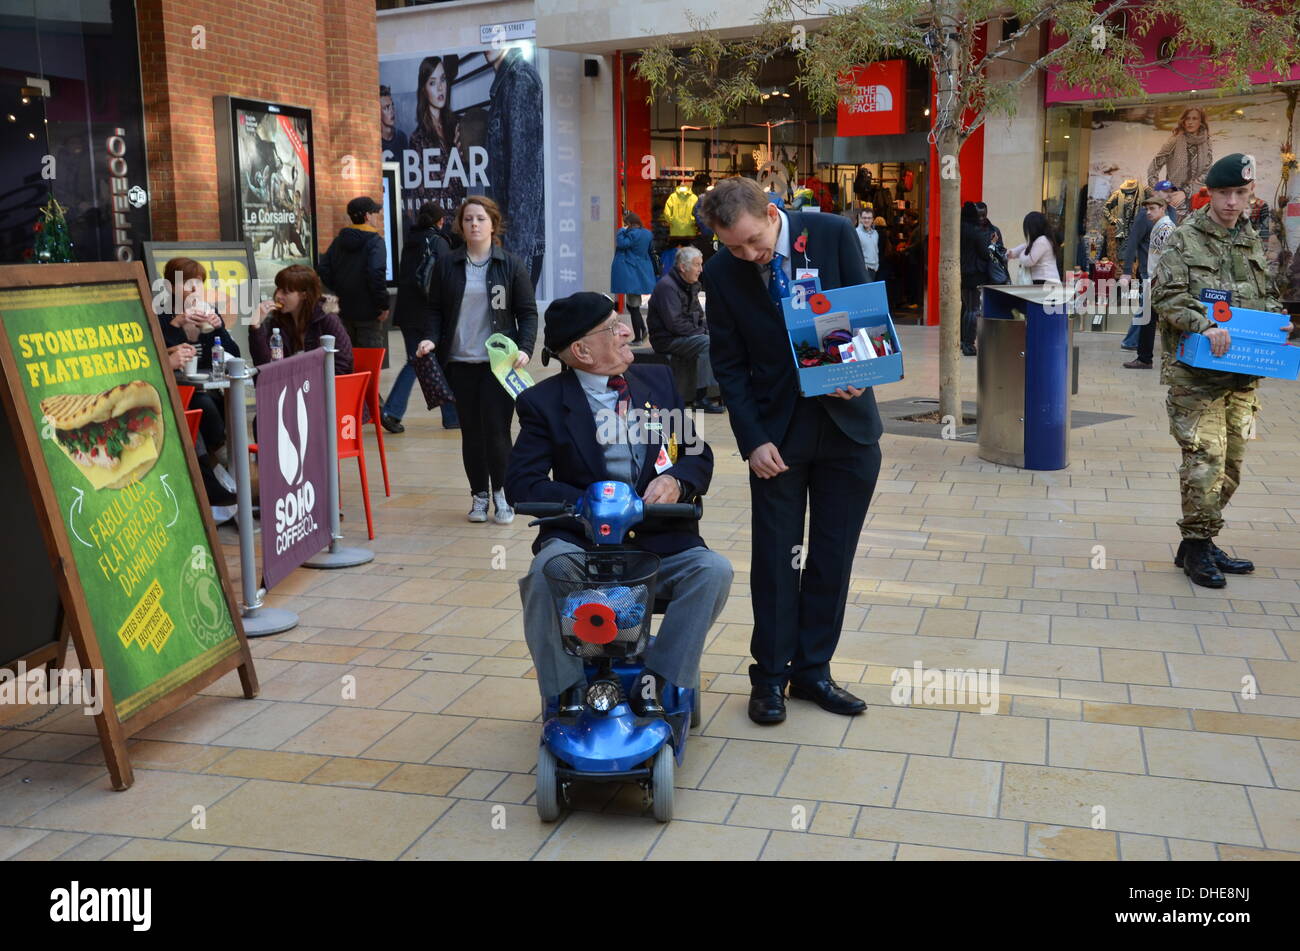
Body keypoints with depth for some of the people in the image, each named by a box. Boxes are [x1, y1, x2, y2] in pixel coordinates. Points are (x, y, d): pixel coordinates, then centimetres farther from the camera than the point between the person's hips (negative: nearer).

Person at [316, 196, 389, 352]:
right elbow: (376, 273, -24)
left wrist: (340, 291, 15)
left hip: (345, 310, 7)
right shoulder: (375, 241, -11)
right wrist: (383, 304, -16)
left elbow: (323, 270, 9)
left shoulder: (339, 240, 10)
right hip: (368, 311, -7)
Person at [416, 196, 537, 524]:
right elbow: (435, 309, 13)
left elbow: (528, 312, 3)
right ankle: (479, 495, 19)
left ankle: (501, 494, 10)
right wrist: (430, 339, -6)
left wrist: (525, 348, -12)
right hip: (460, 362, 3)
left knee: (496, 429, -7)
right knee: (471, 431, 7)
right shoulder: (446, 266, 8)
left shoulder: (511, 265, 3)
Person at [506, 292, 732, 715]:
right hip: (581, 536, -2)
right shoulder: (544, 401, 1)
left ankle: (654, 683, -13)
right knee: (546, 572, -32)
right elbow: (521, 484, -6)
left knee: (713, 570, -24)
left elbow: (699, 455, 11)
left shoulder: (660, 381, 12)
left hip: (661, 541, 3)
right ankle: (569, 695, -12)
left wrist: (675, 480, -13)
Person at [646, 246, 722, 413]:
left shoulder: (691, 285, 15)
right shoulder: (667, 286, -16)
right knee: (707, 343, -27)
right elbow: (674, 323, -23)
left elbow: (698, 315, 22)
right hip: (667, 339, -9)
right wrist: (700, 331, -16)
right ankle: (701, 398, -26)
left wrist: (707, 328, 2)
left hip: (686, 336, 9)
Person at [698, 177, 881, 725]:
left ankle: (811, 669, 21)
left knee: (833, 556, 7)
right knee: (774, 557, 3)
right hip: (777, 431, -1)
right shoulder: (721, 274, -6)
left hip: (846, 421, 1)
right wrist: (753, 440, -11)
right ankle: (770, 675, 17)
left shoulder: (833, 235, -7)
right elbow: (729, 366, -2)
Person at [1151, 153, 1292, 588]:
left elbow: (1268, 296, 24)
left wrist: (1279, 320, 4)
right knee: (1206, 457, -12)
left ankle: (1199, 542, 20)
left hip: (1243, 374, 7)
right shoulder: (1184, 239, -2)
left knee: (1231, 462, 9)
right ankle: (1196, 546, 0)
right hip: (1195, 372, -6)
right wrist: (1205, 326, -25)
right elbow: (1166, 295, -12)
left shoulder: (1252, 242, 17)